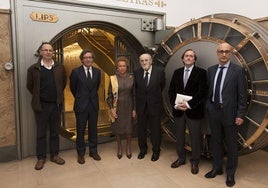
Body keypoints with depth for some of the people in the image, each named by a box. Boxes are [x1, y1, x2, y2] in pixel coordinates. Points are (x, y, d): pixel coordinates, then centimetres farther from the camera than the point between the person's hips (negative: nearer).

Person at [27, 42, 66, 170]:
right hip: (41, 105, -1)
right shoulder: (34, 68, -2)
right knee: (41, 133, 8)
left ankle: (54, 155, 25)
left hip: (56, 104, 2)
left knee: (55, 132, 12)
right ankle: (41, 158, 21)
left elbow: (63, 83, 12)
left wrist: (58, 96, 9)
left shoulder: (60, 67, 2)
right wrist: (38, 97, 7)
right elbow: (30, 86, 6)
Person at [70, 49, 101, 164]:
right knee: (80, 130, 7)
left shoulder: (97, 72, 3)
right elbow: (72, 88, 6)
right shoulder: (76, 72, -7)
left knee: (93, 129, 12)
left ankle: (93, 151, 27)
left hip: (94, 104, 3)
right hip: (81, 105, -3)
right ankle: (81, 154, 23)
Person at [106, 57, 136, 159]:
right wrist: (111, 108, -9)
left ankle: (128, 148, 28)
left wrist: (134, 109, 0)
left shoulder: (131, 78, -1)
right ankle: (119, 148, 28)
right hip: (117, 107, -1)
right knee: (117, 127, 8)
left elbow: (134, 94, 3)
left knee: (129, 127, 9)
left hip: (128, 106, 1)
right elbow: (110, 95, -2)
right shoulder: (113, 78, -5)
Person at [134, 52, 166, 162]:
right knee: (141, 129, 14)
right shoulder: (137, 73, -3)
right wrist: (140, 98, 9)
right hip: (141, 105, 3)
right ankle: (143, 149, 35)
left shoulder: (159, 71, -10)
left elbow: (162, 86, 5)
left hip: (154, 105, -2)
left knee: (155, 129, 10)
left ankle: (156, 151, 30)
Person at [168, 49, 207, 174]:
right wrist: (175, 104, -9)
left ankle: (195, 161, 26)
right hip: (178, 110, 4)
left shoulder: (201, 72, -3)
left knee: (195, 138, 7)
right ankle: (181, 158, 33)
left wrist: (188, 104, -19)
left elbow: (202, 92, -12)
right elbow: (171, 90, 6)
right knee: (179, 136, 15)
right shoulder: (177, 72, 10)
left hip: (193, 111, -4)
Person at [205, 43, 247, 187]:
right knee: (216, 141, 16)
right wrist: (208, 105, 2)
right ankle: (217, 168, 34)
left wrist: (240, 115, -11)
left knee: (231, 144, 9)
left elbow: (242, 95, -8)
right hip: (214, 112, 4)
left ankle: (230, 173, 28)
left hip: (230, 113, -4)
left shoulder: (238, 70, -7)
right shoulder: (211, 70, 6)